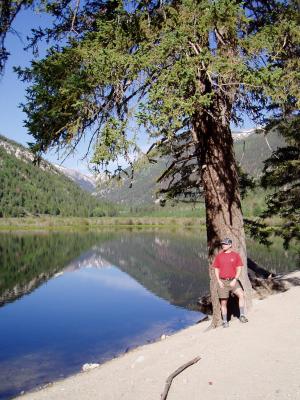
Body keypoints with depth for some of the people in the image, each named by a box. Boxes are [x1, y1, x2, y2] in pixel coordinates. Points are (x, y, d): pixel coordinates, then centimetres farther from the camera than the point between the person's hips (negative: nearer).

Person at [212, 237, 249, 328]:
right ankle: (225, 321, 16)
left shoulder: (236, 255, 0)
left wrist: (235, 280, -11)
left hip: (233, 281, -1)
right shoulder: (218, 256, 4)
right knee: (223, 302, 4)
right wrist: (219, 281, -4)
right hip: (222, 282, 1)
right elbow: (216, 269, 7)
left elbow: (239, 269, 0)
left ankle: (242, 316, -9)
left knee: (241, 295, -22)